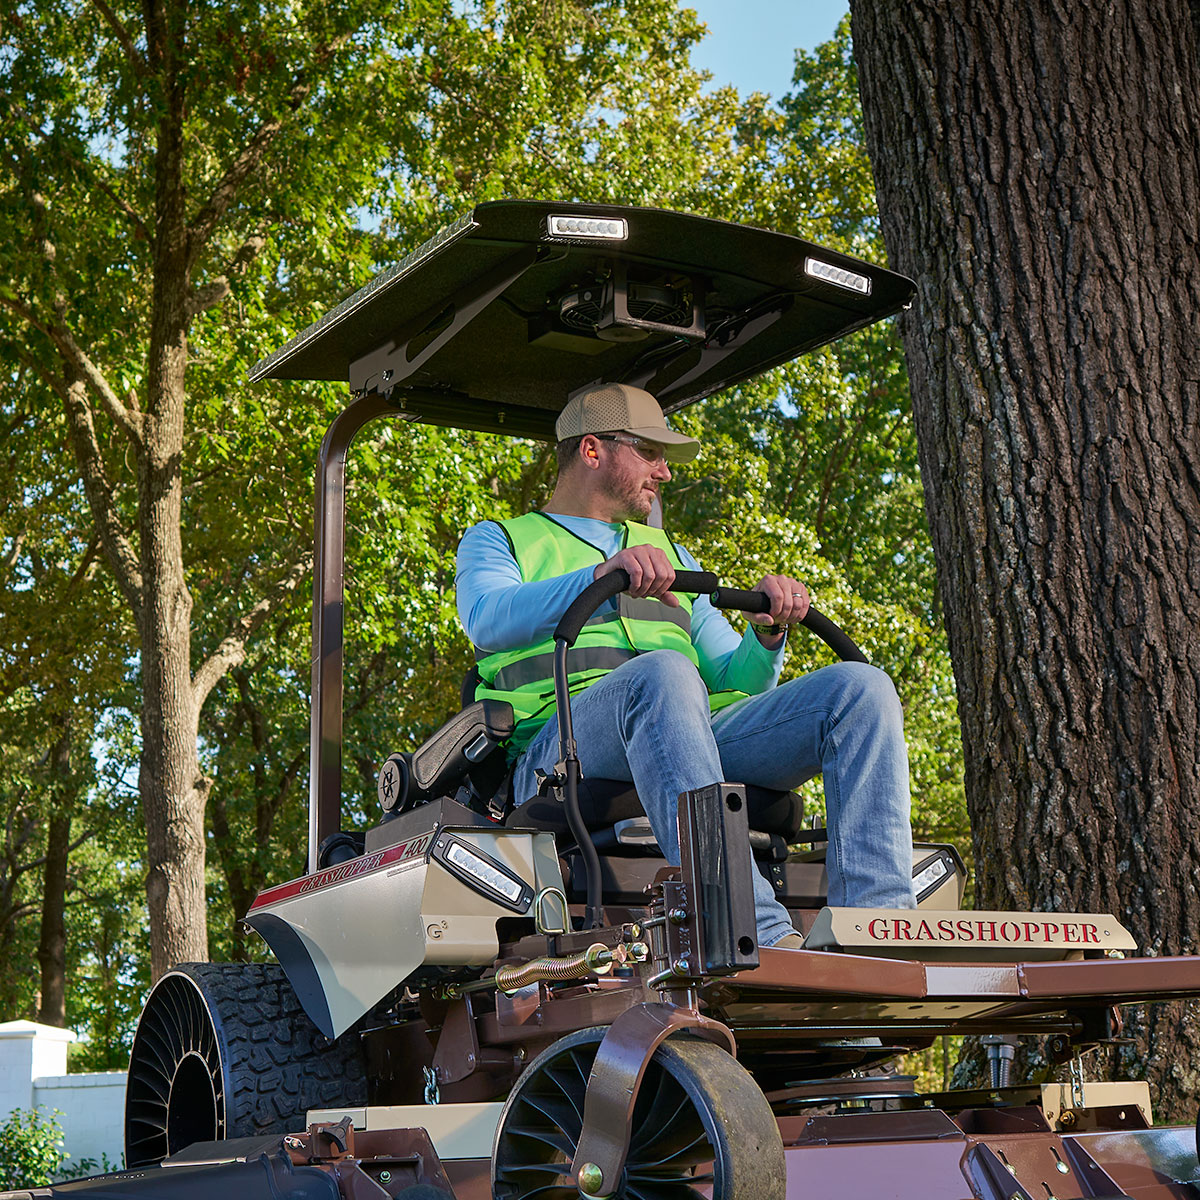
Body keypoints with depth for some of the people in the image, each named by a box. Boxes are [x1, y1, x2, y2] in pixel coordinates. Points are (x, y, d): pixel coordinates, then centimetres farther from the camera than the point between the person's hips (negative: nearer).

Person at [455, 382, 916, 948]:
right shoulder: (495, 540, 20)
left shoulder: (669, 554, 34)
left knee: (860, 687, -17)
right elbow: (487, 620, -6)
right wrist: (602, 574, -23)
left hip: (696, 735, 5)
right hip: (558, 744, -5)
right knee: (663, 674, -39)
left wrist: (766, 632, 1)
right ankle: (760, 938, -50)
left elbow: (731, 680, 25)